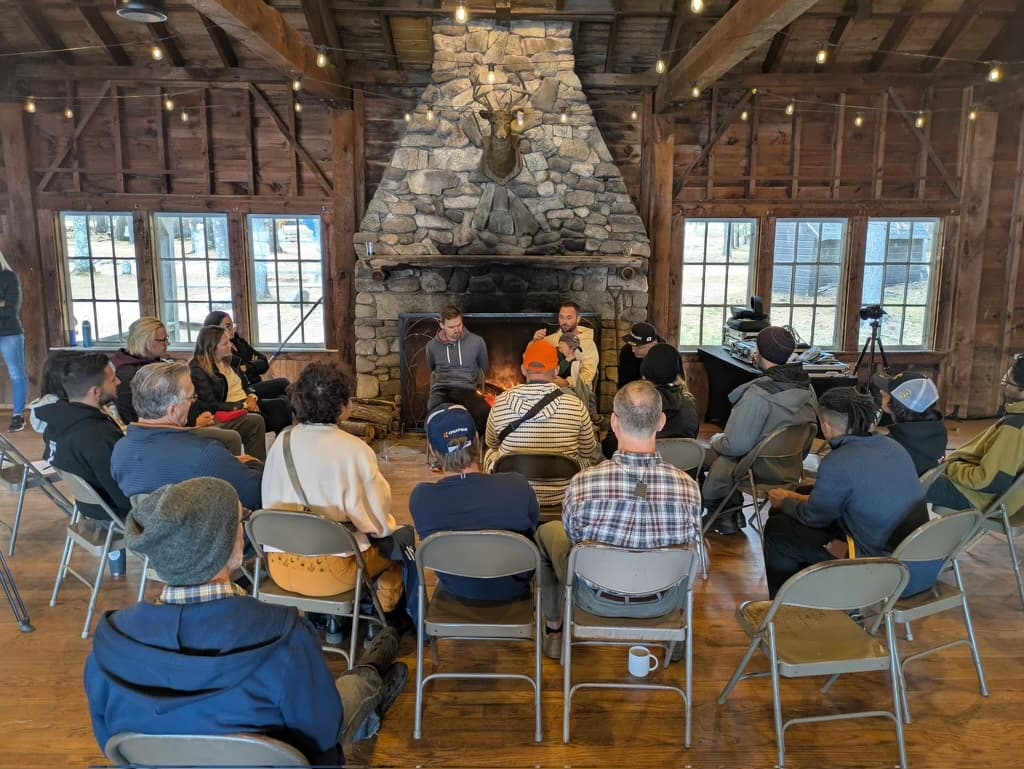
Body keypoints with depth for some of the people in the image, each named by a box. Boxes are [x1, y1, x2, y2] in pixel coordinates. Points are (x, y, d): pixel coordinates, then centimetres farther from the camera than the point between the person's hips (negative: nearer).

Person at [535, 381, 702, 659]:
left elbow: (574, 539, -10)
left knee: (548, 530, 27)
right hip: (662, 602, 2)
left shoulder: (582, 484, -30)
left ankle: (554, 630, 43)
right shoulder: (688, 487, -26)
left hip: (595, 599, -1)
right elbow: (687, 544, -7)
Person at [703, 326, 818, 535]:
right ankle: (731, 515, 29)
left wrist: (716, 440, -3)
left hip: (761, 471, -8)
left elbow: (736, 445, -26)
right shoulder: (806, 387, -3)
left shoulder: (759, 393, -28)